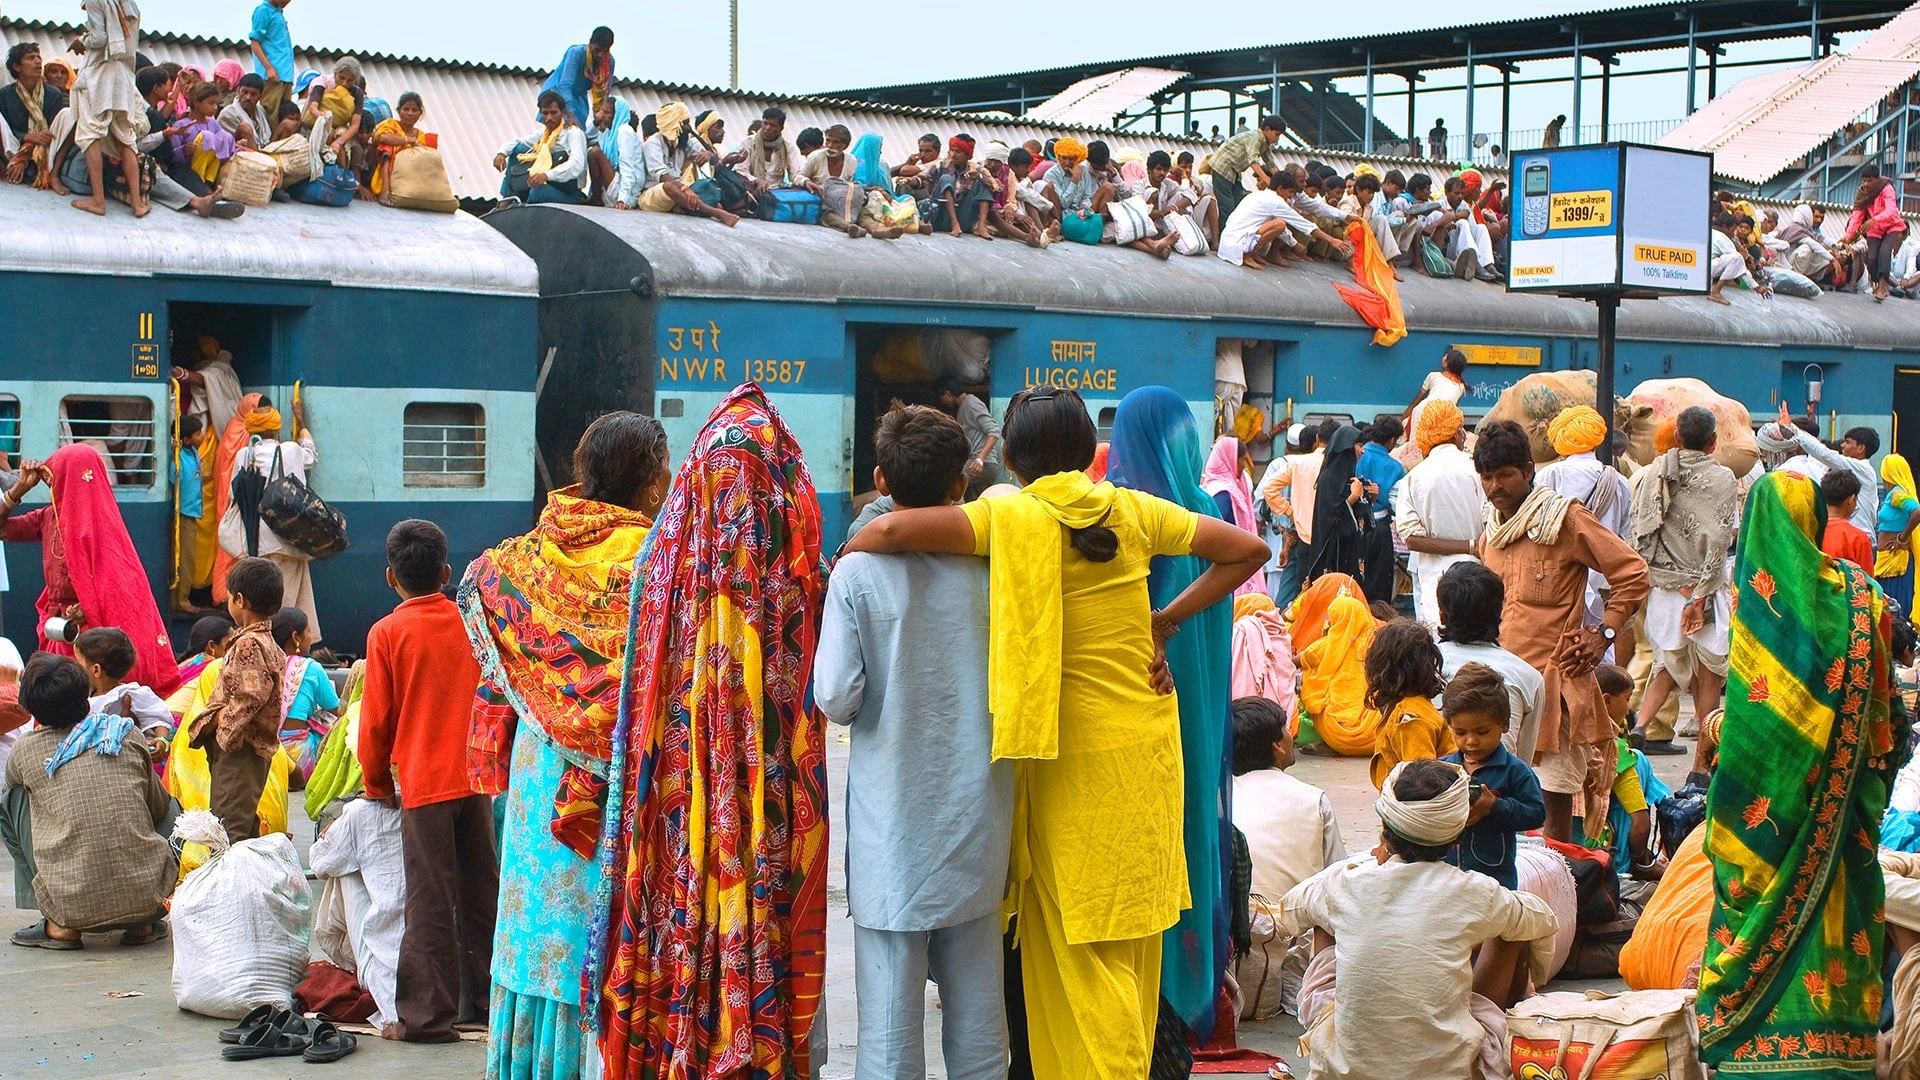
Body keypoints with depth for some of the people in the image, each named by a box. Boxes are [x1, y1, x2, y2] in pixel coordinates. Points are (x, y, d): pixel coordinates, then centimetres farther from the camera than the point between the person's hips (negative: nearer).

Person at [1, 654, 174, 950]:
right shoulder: (128, 734, 8)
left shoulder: (25, 750, 5)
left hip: (74, 907, -1)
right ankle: (143, 923, 14)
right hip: (148, 899, 1)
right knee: (171, 807, 31)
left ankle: (60, 926, 11)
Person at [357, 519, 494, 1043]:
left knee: (430, 903, -1)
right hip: (477, 779, 4)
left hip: (424, 782, -4)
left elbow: (376, 719, -2)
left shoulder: (387, 633, -5)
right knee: (480, 896, 10)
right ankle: (483, 1005, 16)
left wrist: (376, 783, 12)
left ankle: (428, 1015, 1)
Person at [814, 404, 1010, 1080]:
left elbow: (835, 699, -13)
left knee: (890, 1024, 3)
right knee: (978, 1013, 13)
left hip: (893, 828, -3)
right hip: (977, 822, 3)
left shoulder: (858, 573, -10)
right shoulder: (991, 567, -2)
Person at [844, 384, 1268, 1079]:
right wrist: (1165, 621, 6)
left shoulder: (1013, 518, -11)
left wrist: (844, 560, -4)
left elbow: (891, 529, -24)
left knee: (1081, 950, 4)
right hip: (1146, 745, 5)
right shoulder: (1132, 512, 1)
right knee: (1134, 934, 16)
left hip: (1071, 759, -4)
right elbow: (1247, 551, 6)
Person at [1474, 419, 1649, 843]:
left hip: (1554, 677, -6)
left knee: (1554, 796, -6)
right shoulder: (1492, 530, 15)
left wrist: (1604, 634, -7)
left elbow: (1633, 573, -3)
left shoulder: (1565, 519, -5)